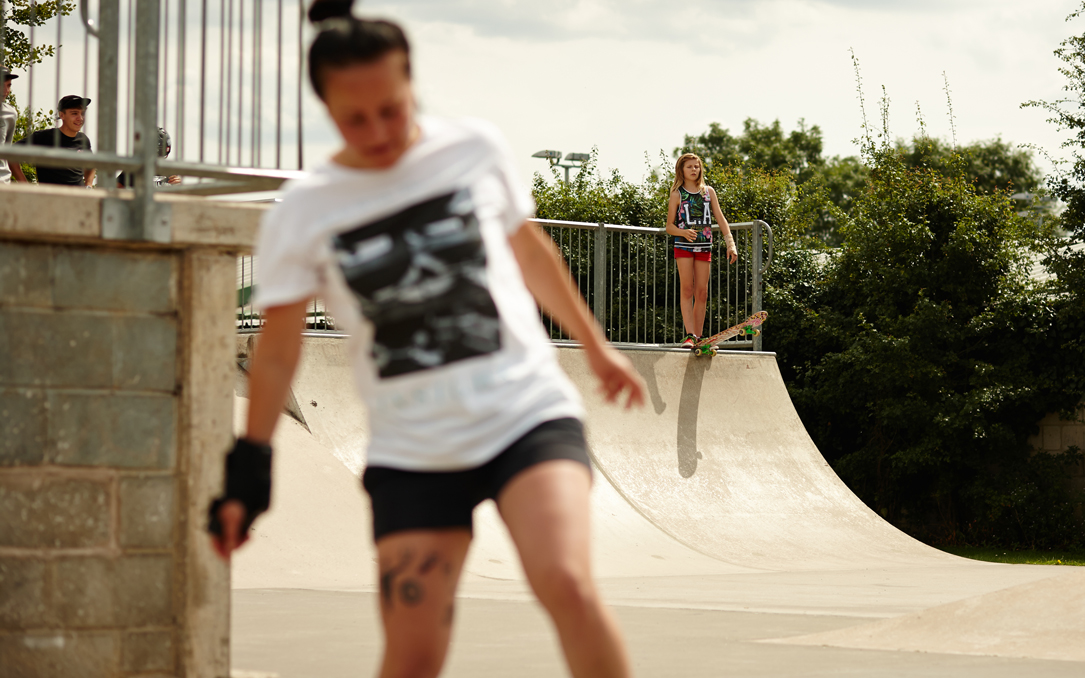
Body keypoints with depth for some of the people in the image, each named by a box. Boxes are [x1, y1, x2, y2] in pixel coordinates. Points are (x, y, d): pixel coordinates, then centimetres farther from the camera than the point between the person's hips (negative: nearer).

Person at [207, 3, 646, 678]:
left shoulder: (477, 150, 0)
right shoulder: (302, 215, -3)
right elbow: (277, 352, 4)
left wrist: (598, 347, 27)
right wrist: (248, 473, 3)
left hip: (528, 412, 0)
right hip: (411, 452, 1)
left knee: (567, 584, -25)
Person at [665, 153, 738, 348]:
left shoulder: (708, 191, 11)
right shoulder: (677, 195, 2)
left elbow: (720, 219, 8)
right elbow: (669, 226, 1)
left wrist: (730, 243, -3)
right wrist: (684, 232, -20)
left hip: (704, 246, 3)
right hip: (683, 245, -3)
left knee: (702, 292, 1)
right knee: (687, 289, -11)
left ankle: (698, 337, 4)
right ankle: (689, 335, -17)